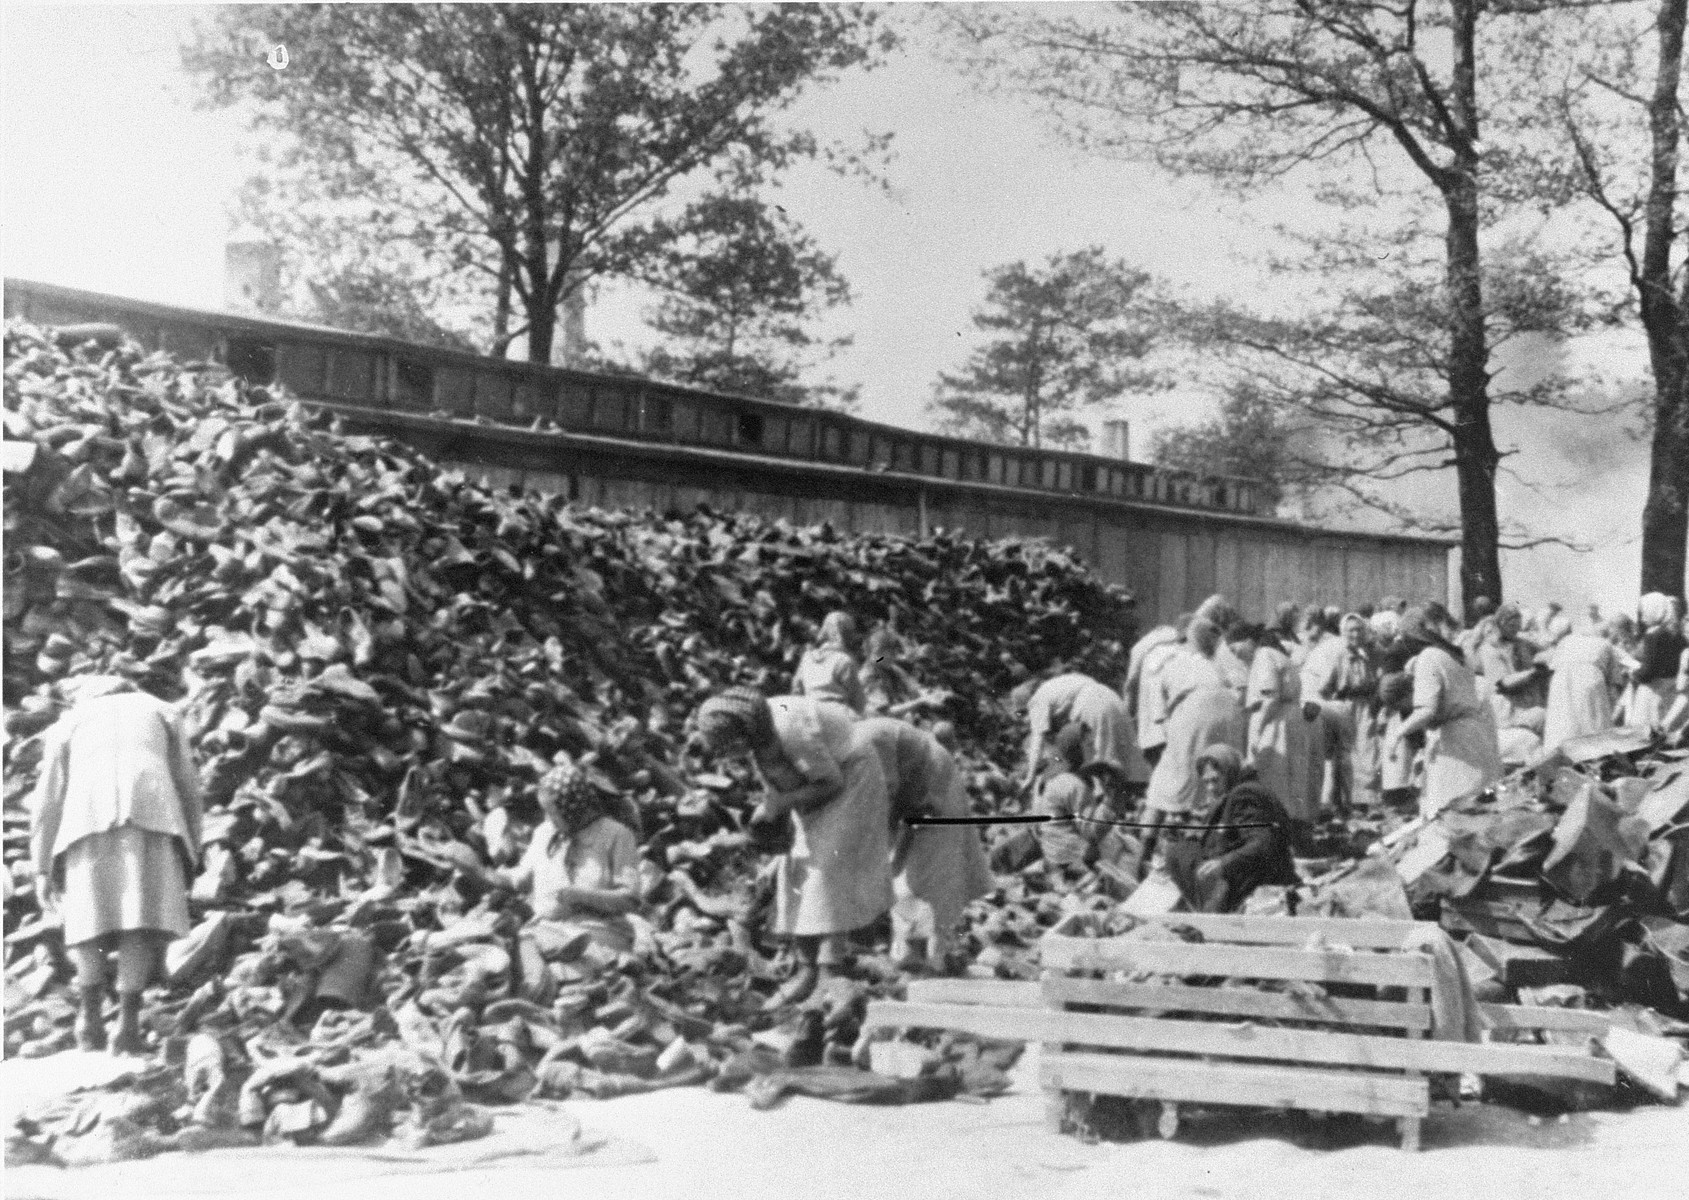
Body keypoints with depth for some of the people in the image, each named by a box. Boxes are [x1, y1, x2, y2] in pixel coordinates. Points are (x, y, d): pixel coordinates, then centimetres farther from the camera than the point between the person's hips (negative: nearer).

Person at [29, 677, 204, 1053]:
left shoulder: (68, 722, 30)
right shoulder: (161, 711, 30)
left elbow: (47, 799, 20)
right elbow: (187, 784, 21)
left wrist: (42, 867, 18)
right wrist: (191, 850, 22)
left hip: (88, 815, 1)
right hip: (152, 810, -1)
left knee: (91, 913, 8)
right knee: (145, 915, -5)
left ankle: (91, 1014, -6)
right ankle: (128, 1022, -14)